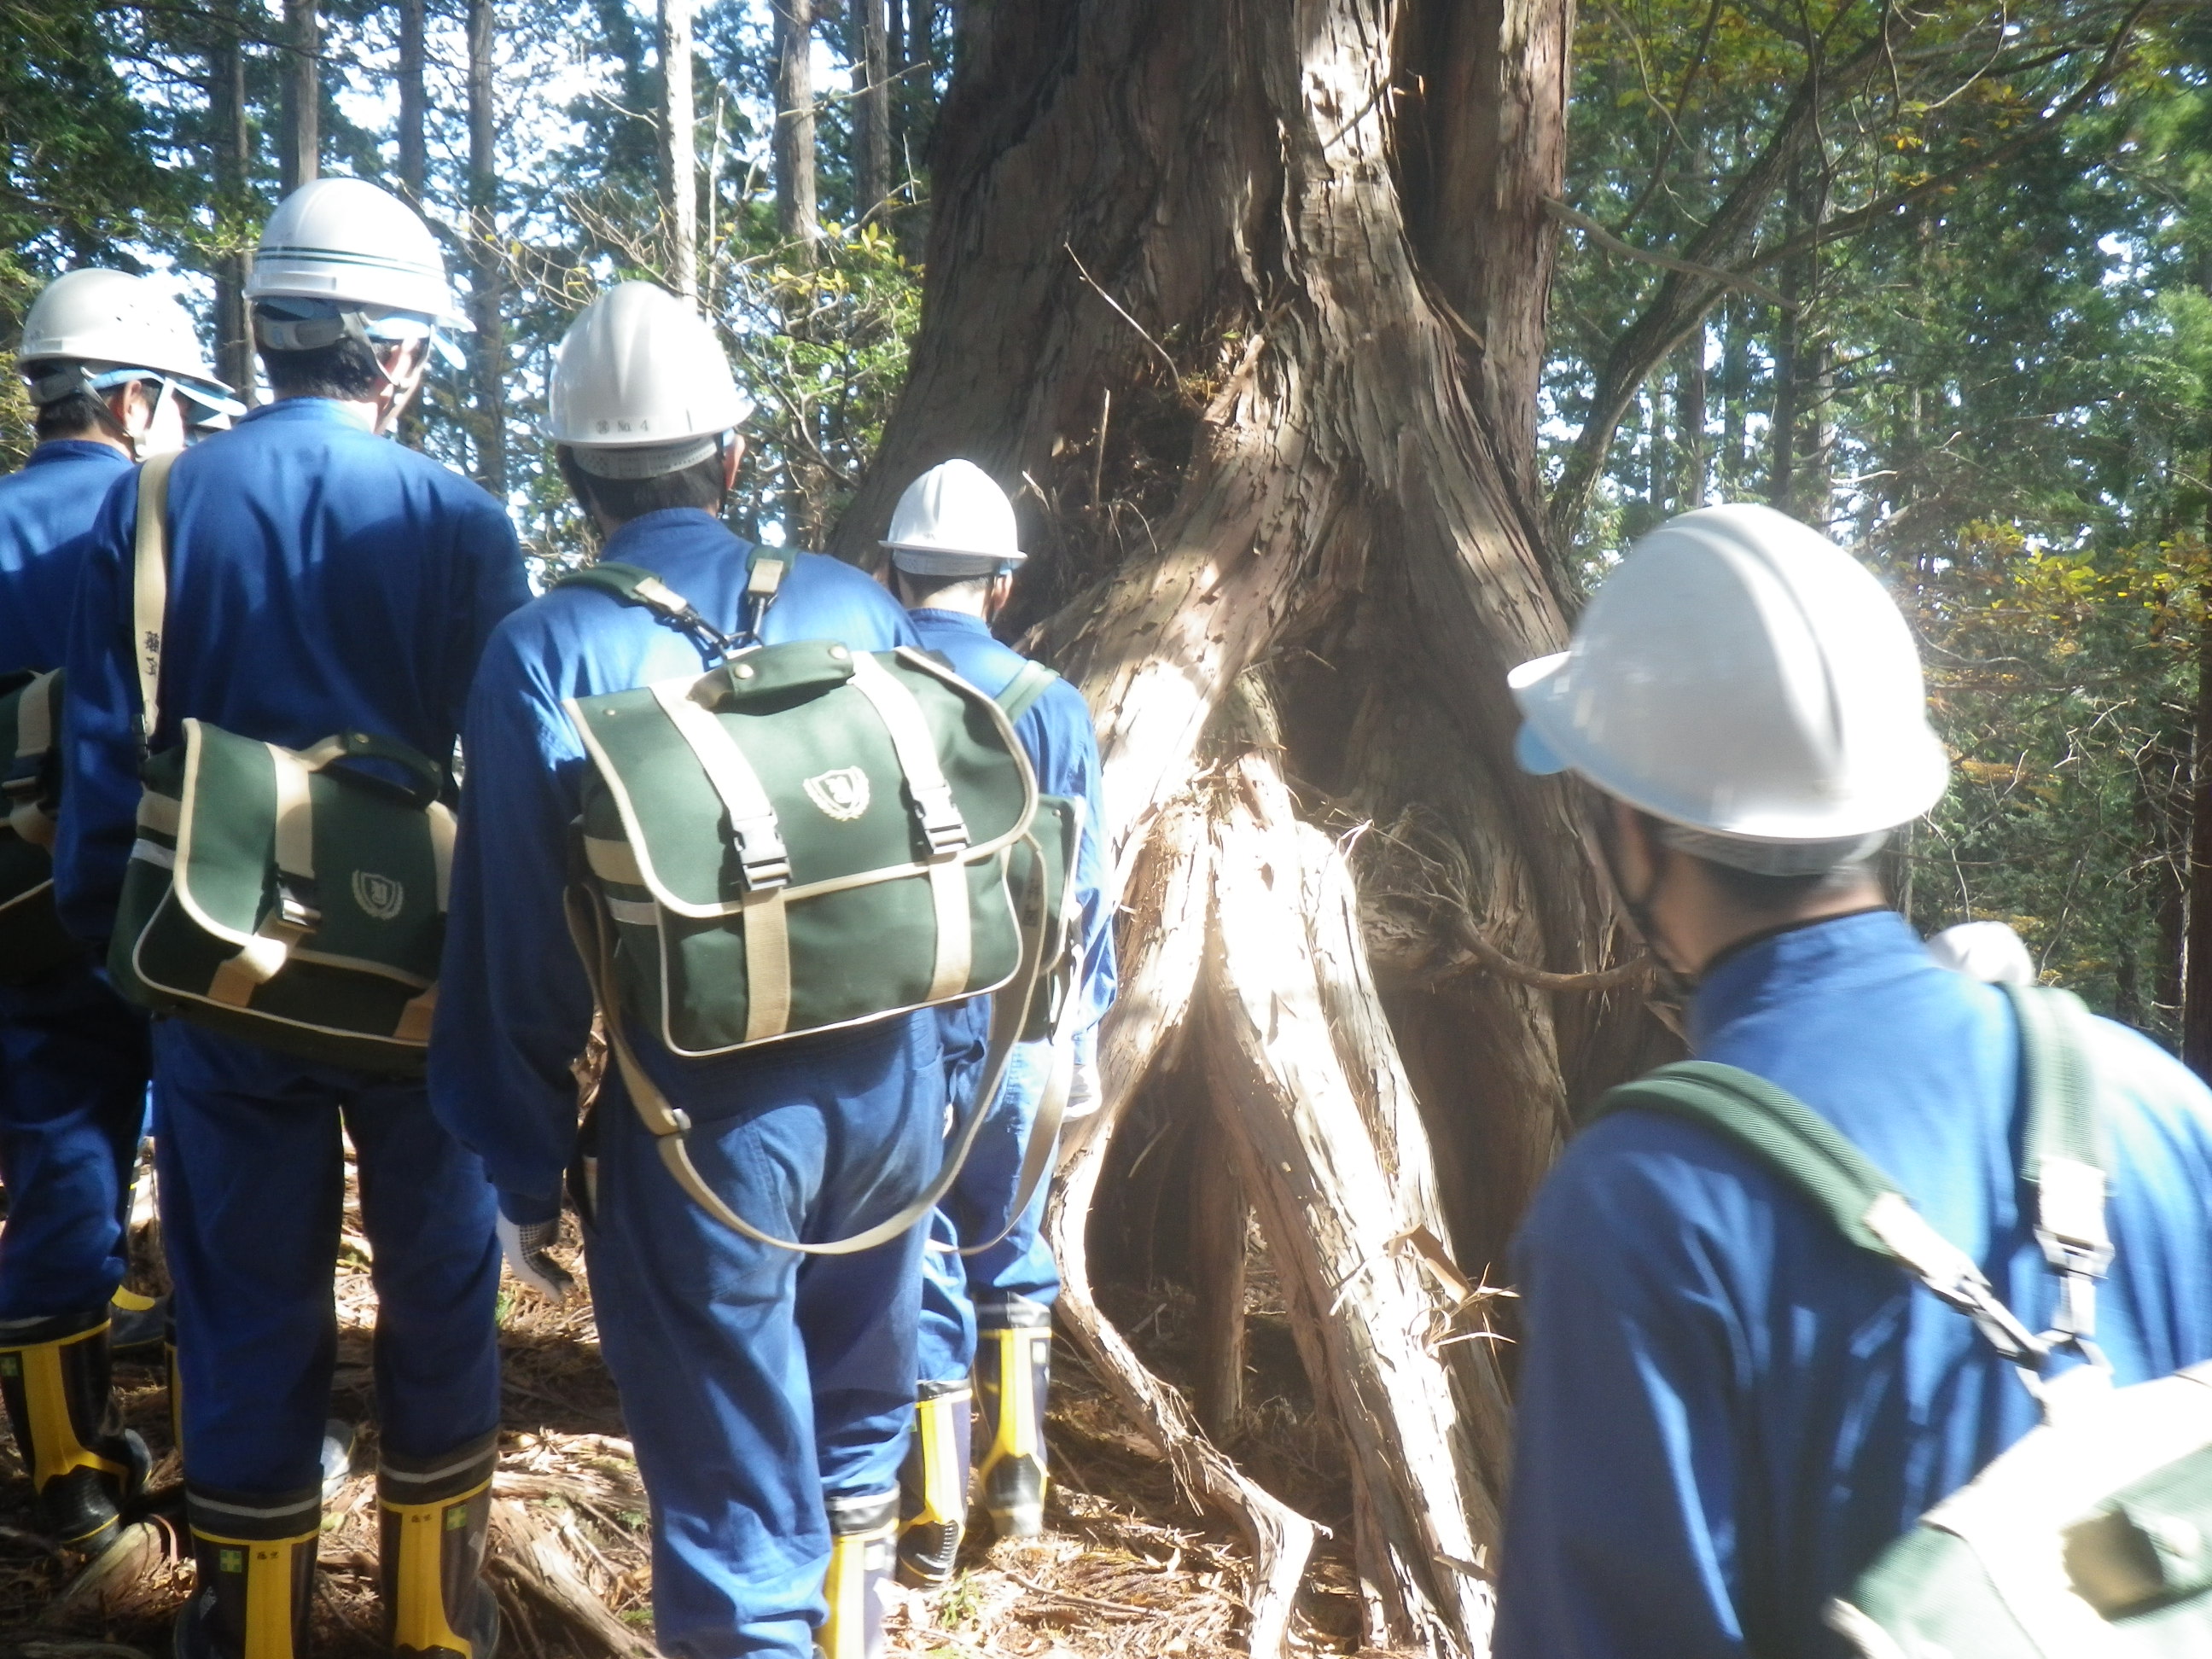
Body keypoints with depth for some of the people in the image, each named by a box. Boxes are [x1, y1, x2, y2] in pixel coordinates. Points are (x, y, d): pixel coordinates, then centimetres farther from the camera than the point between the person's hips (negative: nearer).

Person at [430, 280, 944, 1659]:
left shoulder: (547, 653, -8)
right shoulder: (857, 605, 0)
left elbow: (517, 942, -8)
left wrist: (525, 1175, 2)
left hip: (704, 1116, -4)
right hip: (891, 1086, 4)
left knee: (733, 1489, 11)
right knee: (859, 1433, 25)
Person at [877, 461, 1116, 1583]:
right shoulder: (1053, 709, -4)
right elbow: (1083, 893, -1)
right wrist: (1084, 1037, 9)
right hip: (1011, 1030, 1)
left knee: (908, 1263, 11)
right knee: (1007, 1251, 22)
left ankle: (929, 1517, 17)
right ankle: (1016, 1470, 24)